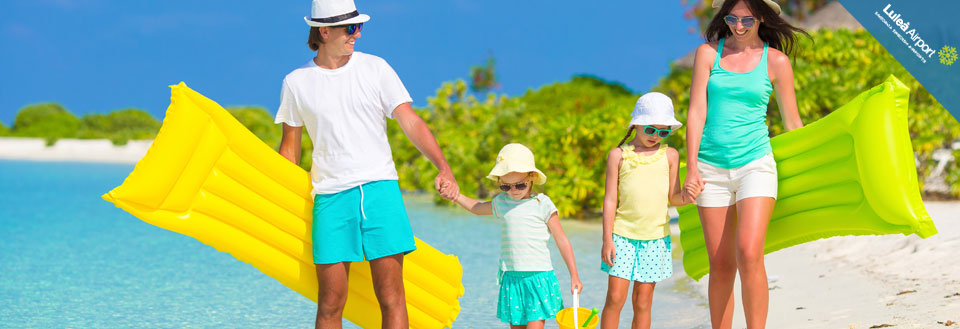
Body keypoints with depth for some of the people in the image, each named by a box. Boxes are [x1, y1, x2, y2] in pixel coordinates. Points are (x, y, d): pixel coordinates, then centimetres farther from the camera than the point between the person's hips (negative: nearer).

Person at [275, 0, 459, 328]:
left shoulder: (375, 68, 5)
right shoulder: (296, 82, 6)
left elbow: (411, 121, -3)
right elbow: (290, 145, 17)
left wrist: (443, 166, -17)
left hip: (380, 189, 0)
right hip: (331, 196, 0)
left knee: (391, 297, -5)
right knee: (330, 303, 0)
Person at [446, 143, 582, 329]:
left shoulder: (542, 204, -3)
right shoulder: (501, 203, 10)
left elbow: (561, 240, 0)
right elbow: (477, 208, 32)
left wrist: (574, 276, -1)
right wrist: (458, 197, 14)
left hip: (538, 278, -5)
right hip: (511, 277, 5)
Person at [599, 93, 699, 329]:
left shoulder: (670, 156, 6)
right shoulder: (618, 155, 2)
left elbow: (673, 197, 9)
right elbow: (610, 199, 2)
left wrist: (685, 197, -15)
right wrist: (607, 239, -4)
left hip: (655, 238, 1)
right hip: (622, 235, -1)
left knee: (643, 302, 5)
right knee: (615, 297, -7)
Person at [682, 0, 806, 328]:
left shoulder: (776, 61, 3)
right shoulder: (708, 53, 5)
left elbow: (792, 123, 9)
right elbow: (696, 111, 0)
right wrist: (691, 168, -8)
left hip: (755, 164, -2)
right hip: (711, 168, 2)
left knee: (749, 255, -19)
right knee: (720, 265, 3)